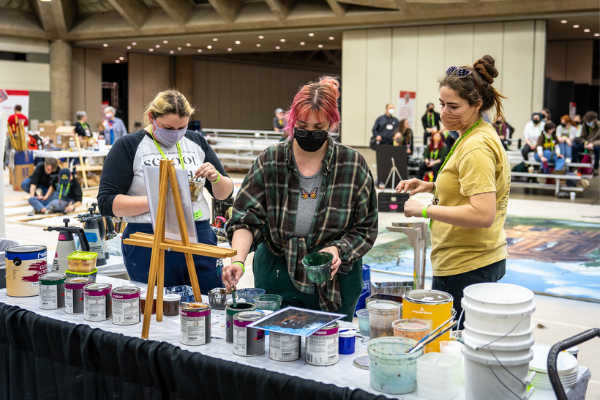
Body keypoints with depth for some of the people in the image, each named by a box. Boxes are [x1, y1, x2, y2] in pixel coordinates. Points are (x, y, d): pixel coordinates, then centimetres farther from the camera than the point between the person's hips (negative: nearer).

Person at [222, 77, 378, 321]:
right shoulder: (269, 161, -5)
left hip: (335, 284, 0)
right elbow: (246, 219, -8)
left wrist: (338, 250, -19)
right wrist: (238, 260, -24)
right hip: (276, 280, 0)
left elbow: (366, 229, -1)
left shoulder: (353, 165, -6)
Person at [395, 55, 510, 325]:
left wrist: (426, 210, -22)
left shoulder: (475, 147, -19)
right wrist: (432, 187, 11)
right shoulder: (481, 136, 13)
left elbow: (483, 214, -27)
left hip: (465, 270, -10)